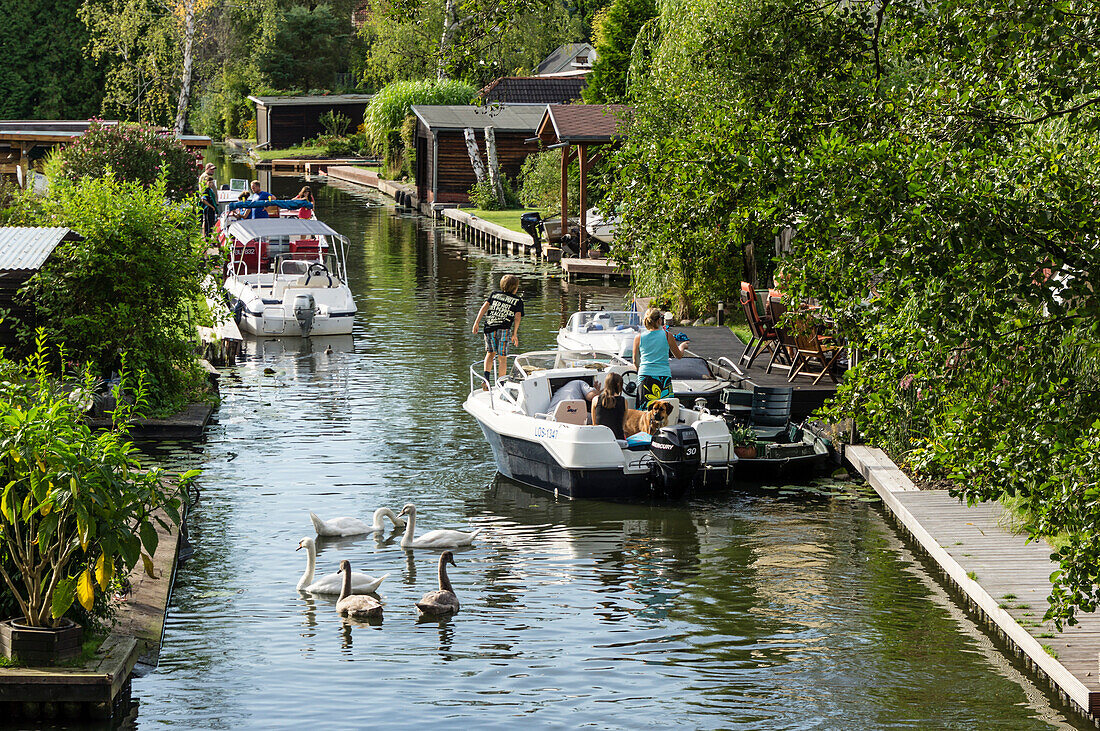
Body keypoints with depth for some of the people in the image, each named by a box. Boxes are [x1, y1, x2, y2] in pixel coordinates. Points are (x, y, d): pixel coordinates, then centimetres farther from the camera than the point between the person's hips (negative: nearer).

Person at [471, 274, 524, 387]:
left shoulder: (495, 294, 18)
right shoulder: (518, 300, 10)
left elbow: (485, 306, 6)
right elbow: (517, 317, -1)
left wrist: (477, 322, 2)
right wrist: (515, 334, 1)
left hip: (489, 327, 3)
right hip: (503, 329, -3)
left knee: (490, 352, 21)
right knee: (502, 358, 6)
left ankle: (486, 377, 3)